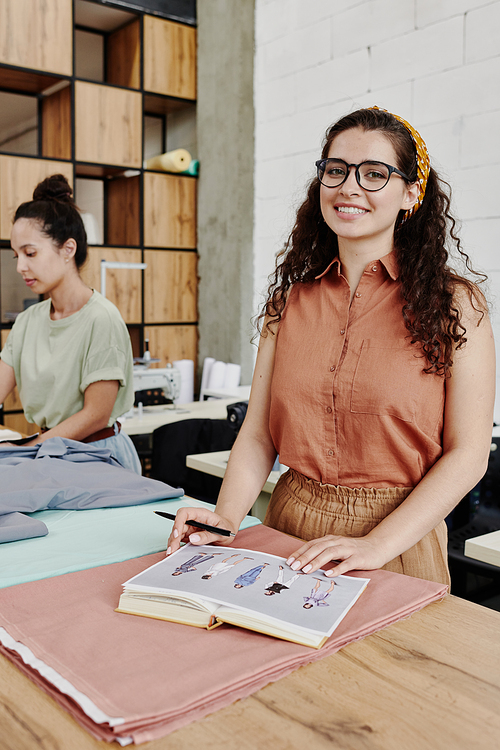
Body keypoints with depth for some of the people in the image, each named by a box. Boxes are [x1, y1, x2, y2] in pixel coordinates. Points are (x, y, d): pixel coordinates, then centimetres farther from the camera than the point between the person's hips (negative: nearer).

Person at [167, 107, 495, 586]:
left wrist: (377, 545, -19)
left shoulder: (453, 303, -6)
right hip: (290, 525, 3)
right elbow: (258, 434, 2)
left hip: (400, 538, -2)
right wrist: (226, 520, -13)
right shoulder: (290, 301, 3)